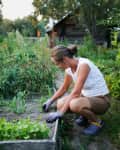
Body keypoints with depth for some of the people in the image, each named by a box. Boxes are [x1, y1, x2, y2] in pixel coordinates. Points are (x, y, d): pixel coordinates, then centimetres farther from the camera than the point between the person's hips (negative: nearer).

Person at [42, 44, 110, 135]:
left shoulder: (83, 65, -27)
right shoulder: (69, 69, -2)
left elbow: (75, 93, -31)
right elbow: (63, 88, 15)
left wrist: (60, 113, -27)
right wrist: (50, 101, 13)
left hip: (101, 100, -8)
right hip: (86, 96, 8)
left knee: (74, 104, -35)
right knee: (61, 104, -11)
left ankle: (97, 121, -5)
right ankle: (86, 115, 13)